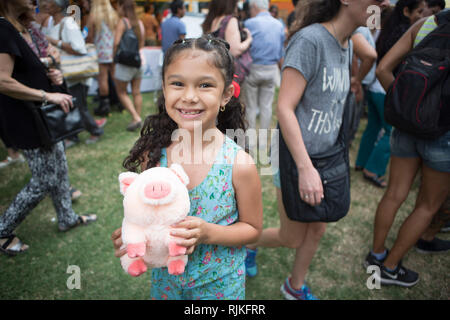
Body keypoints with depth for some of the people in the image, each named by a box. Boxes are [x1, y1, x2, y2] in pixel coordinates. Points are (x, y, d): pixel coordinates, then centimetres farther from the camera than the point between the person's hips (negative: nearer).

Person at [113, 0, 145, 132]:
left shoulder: (122, 22, -11)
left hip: (125, 61, -6)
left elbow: (116, 42, -18)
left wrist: (114, 56, -5)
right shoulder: (140, 23, 8)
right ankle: (137, 119, 16)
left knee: (121, 92, 6)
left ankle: (136, 117, -3)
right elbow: (141, 44, 12)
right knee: (136, 92, 11)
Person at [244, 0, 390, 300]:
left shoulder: (347, 45, 6)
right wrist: (306, 168, -26)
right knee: (292, 238, 9)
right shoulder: (309, 39, -19)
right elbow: (284, 109, -23)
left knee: (317, 231, 17)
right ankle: (249, 243, 40)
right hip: (296, 159, -7)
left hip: (325, 158, 8)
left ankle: (296, 287, 41)